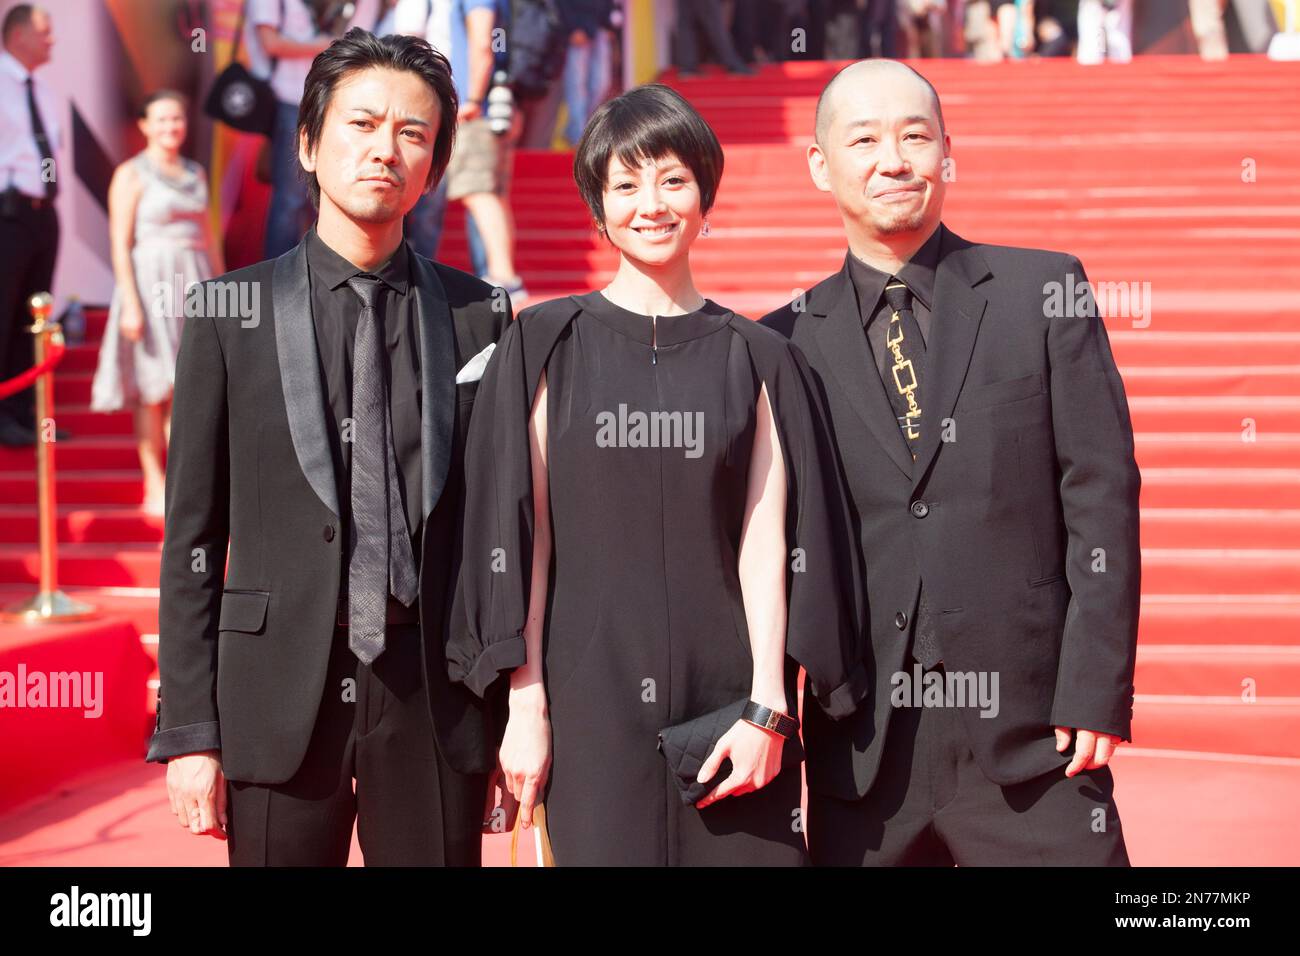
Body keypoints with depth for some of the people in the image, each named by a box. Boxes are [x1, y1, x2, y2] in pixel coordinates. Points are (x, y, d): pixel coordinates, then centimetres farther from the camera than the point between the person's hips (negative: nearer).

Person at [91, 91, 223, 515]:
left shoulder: (195, 173, 13)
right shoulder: (131, 174, -4)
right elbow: (120, 244, -9)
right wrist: (130, 303, -17)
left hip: (195, 284, 5)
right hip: (151, 284, -5)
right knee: (157, 389, -2)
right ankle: (155, 488, 4)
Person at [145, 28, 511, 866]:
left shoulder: (480, 317, 5)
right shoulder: (231, 313, 2)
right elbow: (193, 535, 2)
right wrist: (189, 729, -2)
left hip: (436, 701, 1)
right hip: (279, 696, -1)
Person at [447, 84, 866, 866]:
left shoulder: (757, 358, 8)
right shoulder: (548, 346, 4)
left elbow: (766, 541, 2)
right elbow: (521, 533, 1)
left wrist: (768, 705, -6)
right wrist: (526, 704, -4)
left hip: (727, 694, 1)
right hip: (593, 698, -1)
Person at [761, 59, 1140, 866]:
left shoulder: (1045, 293, 4)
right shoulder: (789, 342, 6)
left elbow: (1101, 495, 0)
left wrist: (1096, 692, -7)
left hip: (1030, 737, -1)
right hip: (864, 748, 1)